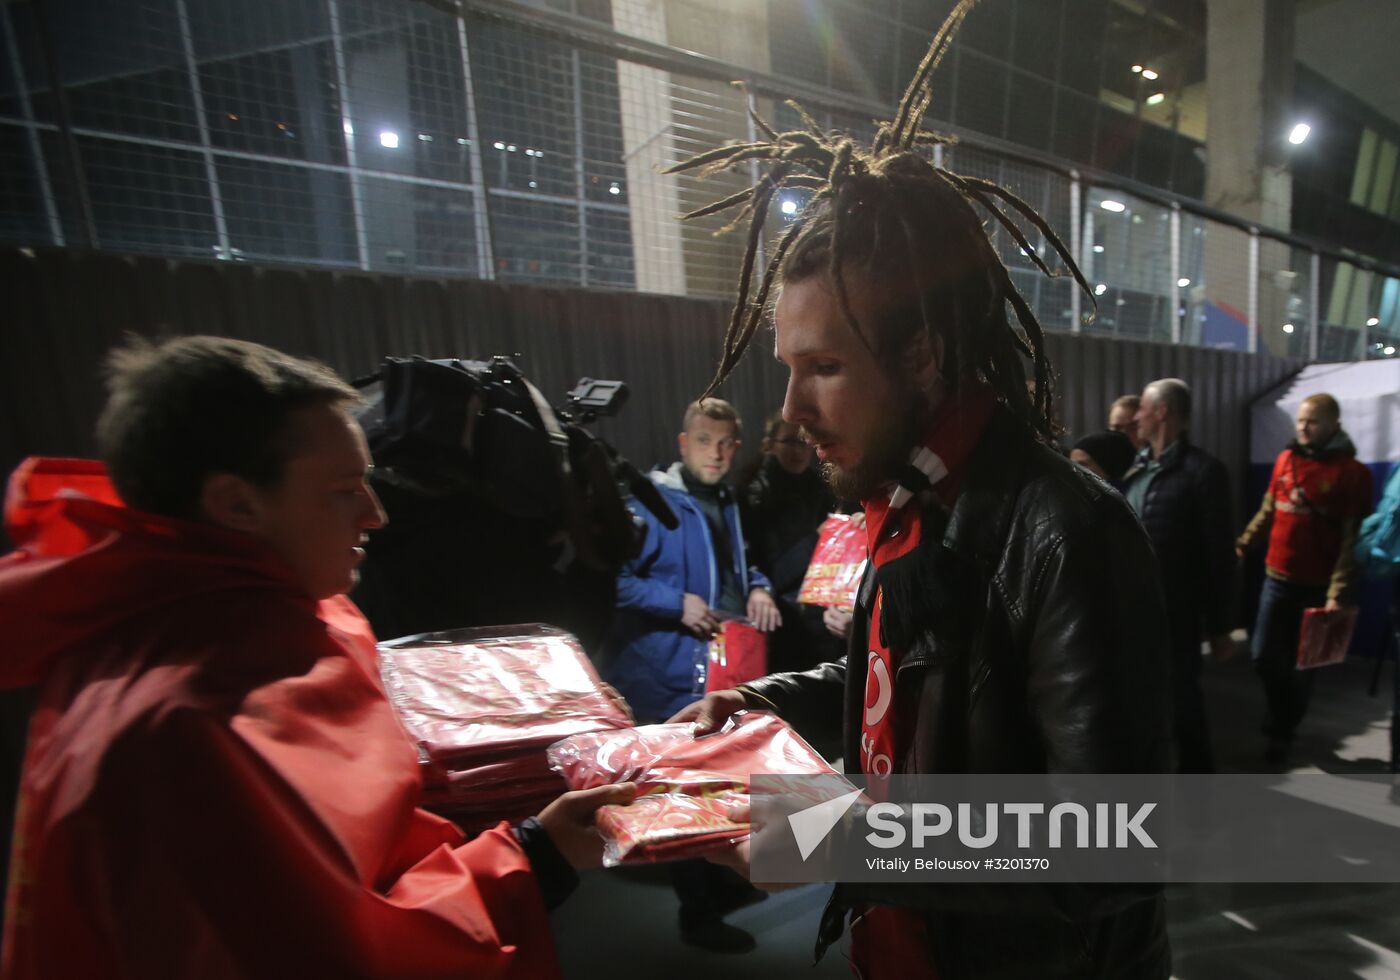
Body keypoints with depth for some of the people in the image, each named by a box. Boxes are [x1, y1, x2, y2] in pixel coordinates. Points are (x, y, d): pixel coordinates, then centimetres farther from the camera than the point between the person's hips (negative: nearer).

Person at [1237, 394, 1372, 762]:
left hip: (1318, 585, -3)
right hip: (1277, 577, 3)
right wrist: (1242, 543, 4)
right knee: (1264, 654, 5)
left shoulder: (1352, 472, -8)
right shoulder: (1285, 460, 4)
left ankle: (1283, 731, 30)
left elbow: (1352, 539, -11)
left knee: (1302, 664, 11)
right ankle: (1283, 717, 30)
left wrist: (1338, 592, -18)